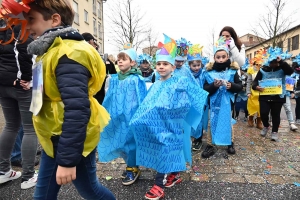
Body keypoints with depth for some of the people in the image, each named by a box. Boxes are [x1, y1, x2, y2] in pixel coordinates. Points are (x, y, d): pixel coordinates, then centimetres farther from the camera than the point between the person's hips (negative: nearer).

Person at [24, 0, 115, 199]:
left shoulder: (68, 55, -23)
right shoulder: (52, 51, 10)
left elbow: (77, 110, -31)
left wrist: (68, 159, -27)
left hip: (73, 141, -9)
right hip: (55, 139, 9)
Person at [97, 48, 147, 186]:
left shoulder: (136, 80, -12)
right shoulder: (114, 79, 5)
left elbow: (141, 100, -11)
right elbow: (108, 99, 12)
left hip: (130, 116, -6)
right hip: (117, 116, 6)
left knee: (130, 140, 4)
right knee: (121, 140, 15)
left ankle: (133, 169, 23)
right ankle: (131, 165, 33)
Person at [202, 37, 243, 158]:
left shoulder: (232, 70, -3)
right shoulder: (209, 71, -5)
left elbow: (240, 86, -3)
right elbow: (205, 88, -7)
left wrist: (232, 86, -23)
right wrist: (214, 85, -26)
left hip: (227, 102, 1)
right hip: (214, 102, 0)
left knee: (228, 122, 15)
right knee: (212, 123, 5)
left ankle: (230, 144, 35)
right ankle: (210, 146, 18)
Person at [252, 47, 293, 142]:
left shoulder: (282, 69, 1)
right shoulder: (263, 70, 3)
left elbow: (290, 71, -21)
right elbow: (255, 82, 1)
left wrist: (281, 62, -25)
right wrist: (256, 87, -21)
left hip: (278, 97, 0)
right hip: (265, 96, 0)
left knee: (275, 114, 7)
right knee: (263, 113, -7)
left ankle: (274, 132, 21)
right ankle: (266, 126, 24)